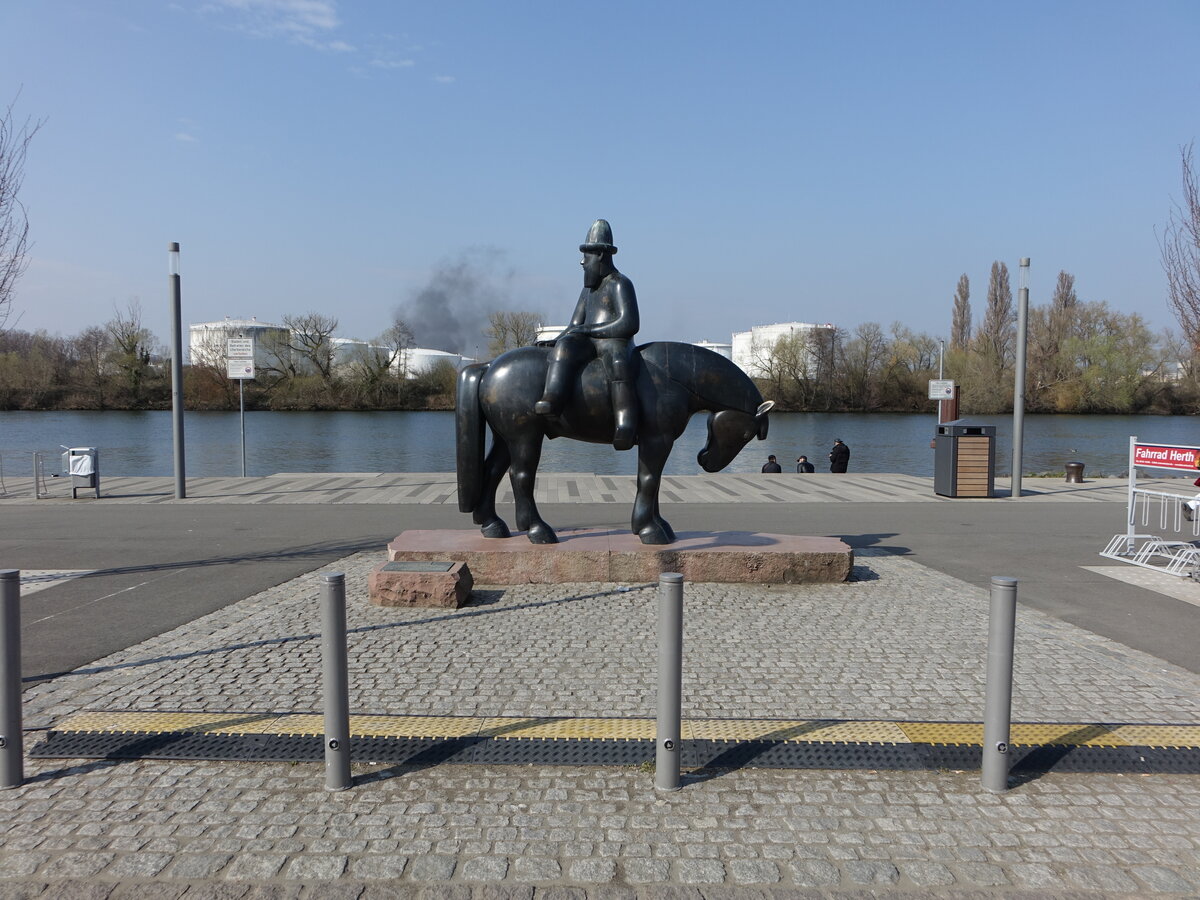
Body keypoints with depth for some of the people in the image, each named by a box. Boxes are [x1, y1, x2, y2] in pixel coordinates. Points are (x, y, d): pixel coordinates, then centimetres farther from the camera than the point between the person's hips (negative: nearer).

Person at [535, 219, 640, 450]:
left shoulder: (619, 284, 1)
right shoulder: (588, 288, 27)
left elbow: (629, 324, -12)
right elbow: (575, 326, 27)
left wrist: (587, 330, -12)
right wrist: (555, 341, 7)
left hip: (615, 342, -6)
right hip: (588, 344, 6)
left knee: (617, 363, -40)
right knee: (566, 345, -28)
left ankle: (626, 427, -51)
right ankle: (551, 399, -50)